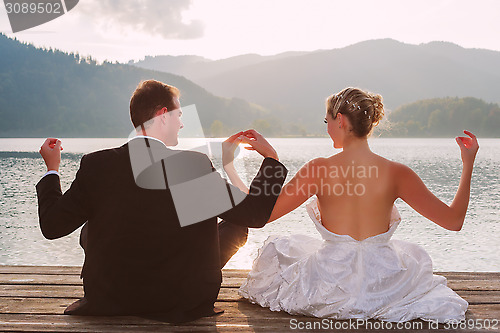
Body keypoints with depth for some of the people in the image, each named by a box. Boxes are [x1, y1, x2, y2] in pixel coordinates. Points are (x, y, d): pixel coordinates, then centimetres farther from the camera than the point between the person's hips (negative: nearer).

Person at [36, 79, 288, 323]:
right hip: (185, 301, -2)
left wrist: (52, 169, 11)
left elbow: (52, 226, -4)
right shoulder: (195, 165, -19)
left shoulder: (96, 165, -13)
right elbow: (255, 215, -12)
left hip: (109, 301, 3)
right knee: (236, 225, 17)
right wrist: (271, 159, 3)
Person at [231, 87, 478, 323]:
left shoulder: (318, 169, -12)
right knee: (415, 256, 37)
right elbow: (454, 221, -5)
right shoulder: (395, 173, -10)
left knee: (274, 249, 28)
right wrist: (468, 165, 4)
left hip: (329, 287, -2)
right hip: (382, 287, 2)